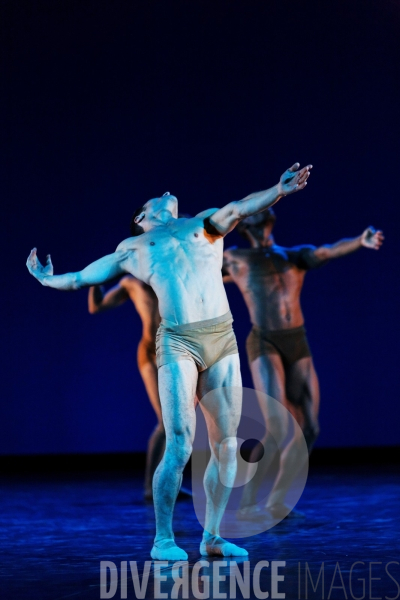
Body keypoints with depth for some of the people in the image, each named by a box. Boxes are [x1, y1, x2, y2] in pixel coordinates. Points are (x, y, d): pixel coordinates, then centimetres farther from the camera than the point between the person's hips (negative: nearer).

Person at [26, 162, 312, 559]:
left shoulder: (205, 222, 19)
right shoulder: (133, 249, 17)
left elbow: (237, 210, -1)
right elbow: (86, 277, 27)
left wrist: (278, 191, -18)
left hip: (222, 337, 3)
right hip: (178, 344, -3)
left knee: (227, 443, 4)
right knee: (180, 445, -9)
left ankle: (212, 537, 15)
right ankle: (163, 540, 1)